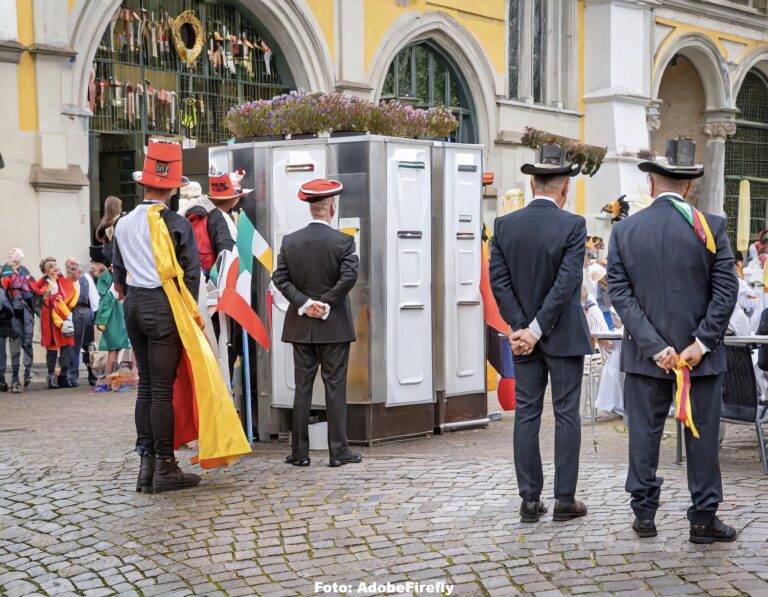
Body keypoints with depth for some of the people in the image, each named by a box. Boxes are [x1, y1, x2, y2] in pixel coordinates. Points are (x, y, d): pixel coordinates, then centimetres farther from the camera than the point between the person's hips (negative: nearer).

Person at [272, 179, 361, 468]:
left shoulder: (290, 241, 3)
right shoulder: (343, 241, -8)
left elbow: (280, 277, -3)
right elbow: (349, 276, -18)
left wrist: (304, 303, -6)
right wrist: (325, 303, -10)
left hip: (300, 325, 3)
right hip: (334, 325, -3)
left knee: (302, 388, 8)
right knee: (335, 387, 3)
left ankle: (300, 452, 11)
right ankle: (338, 450, 6)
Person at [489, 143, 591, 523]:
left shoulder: (505, 225, 0)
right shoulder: (573, 226, -11)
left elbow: (499, 280, -3)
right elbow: (567, 283, -17)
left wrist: (522, 328, -3)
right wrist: (537, 330, -13)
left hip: (524, 336, 3)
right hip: (564, 336, -3)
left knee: (526, 414, 8)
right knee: (566, 414, 4)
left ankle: (530, 500, 10)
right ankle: (564, 499, 8)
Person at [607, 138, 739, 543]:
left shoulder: (624, 230, -2)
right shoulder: (711, 226, -6)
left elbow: (620, 294, -6)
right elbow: (726, 290, -10)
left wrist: (655, 346, -8)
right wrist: (702, 342, -9)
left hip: (644, 356, 1)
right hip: (700, 356, -1)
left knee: (644, 434, 11)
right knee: (702, 436, 9)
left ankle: (644, 513, 18)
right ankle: (704, 518, 15)